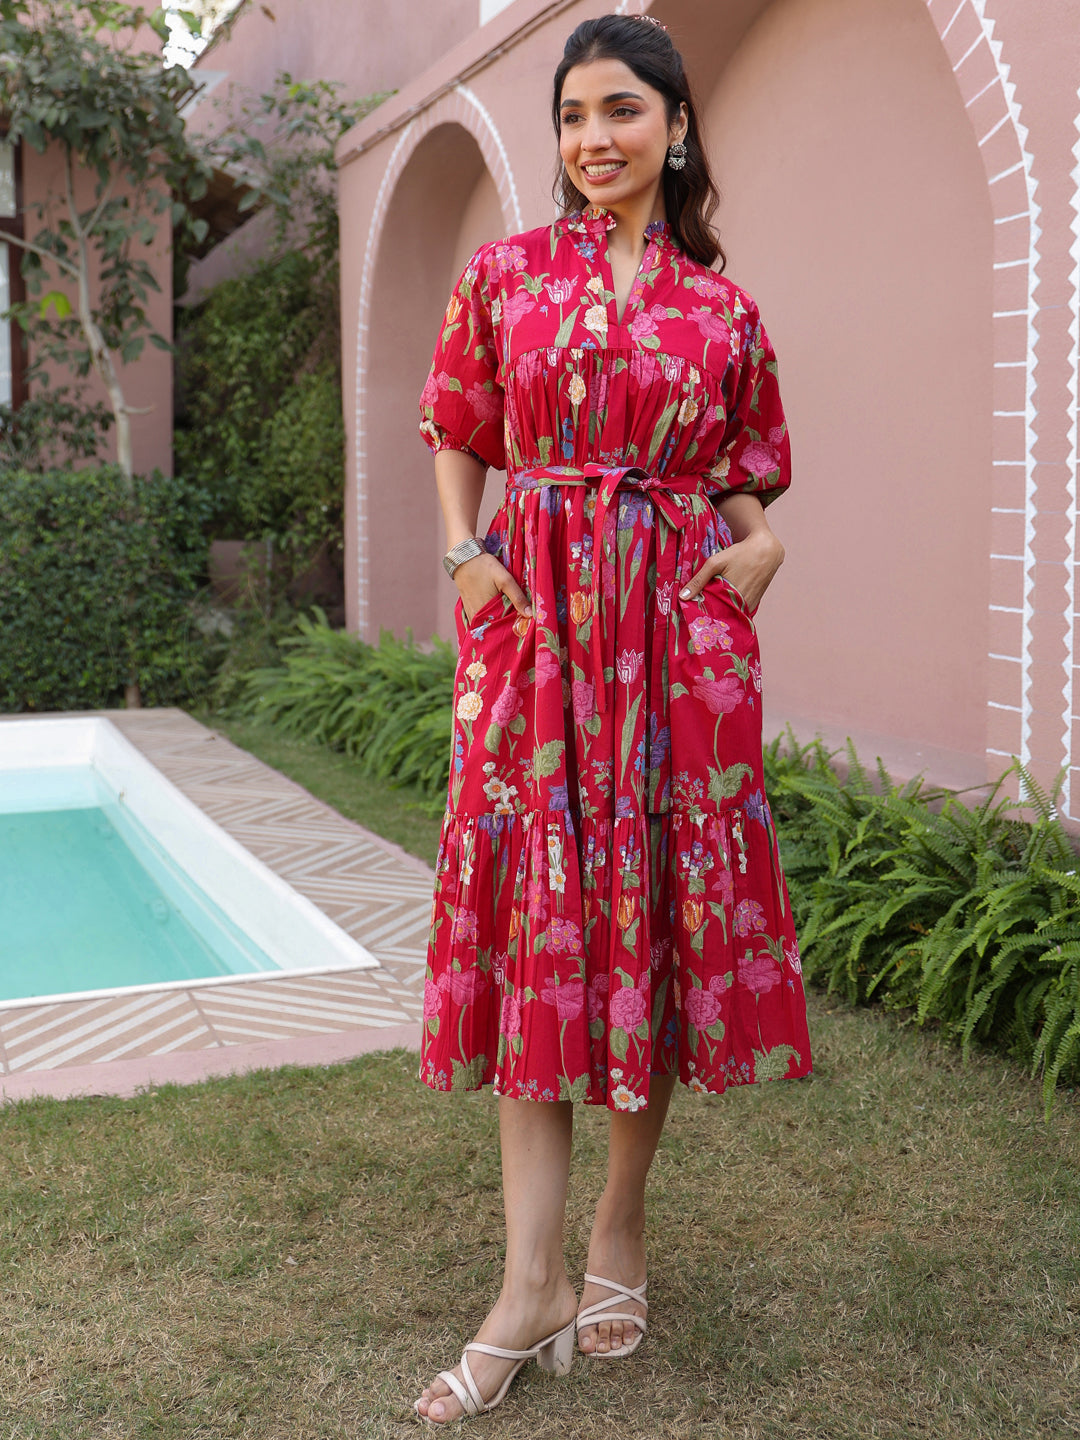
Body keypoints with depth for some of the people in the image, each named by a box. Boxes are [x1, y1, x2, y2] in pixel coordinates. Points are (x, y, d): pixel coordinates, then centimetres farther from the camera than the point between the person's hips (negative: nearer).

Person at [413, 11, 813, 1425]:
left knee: (664, 908, 3)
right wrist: (466, 555, -2)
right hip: (537, 625, 0)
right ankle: (533, 1284, 1)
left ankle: (620, 1230, 21)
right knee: (537, 918, -3)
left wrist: (763, 544, -3)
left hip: (682, 632, 1)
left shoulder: (723, 307, 9)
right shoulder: (504, 274, 8)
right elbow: (457, 434, 14)